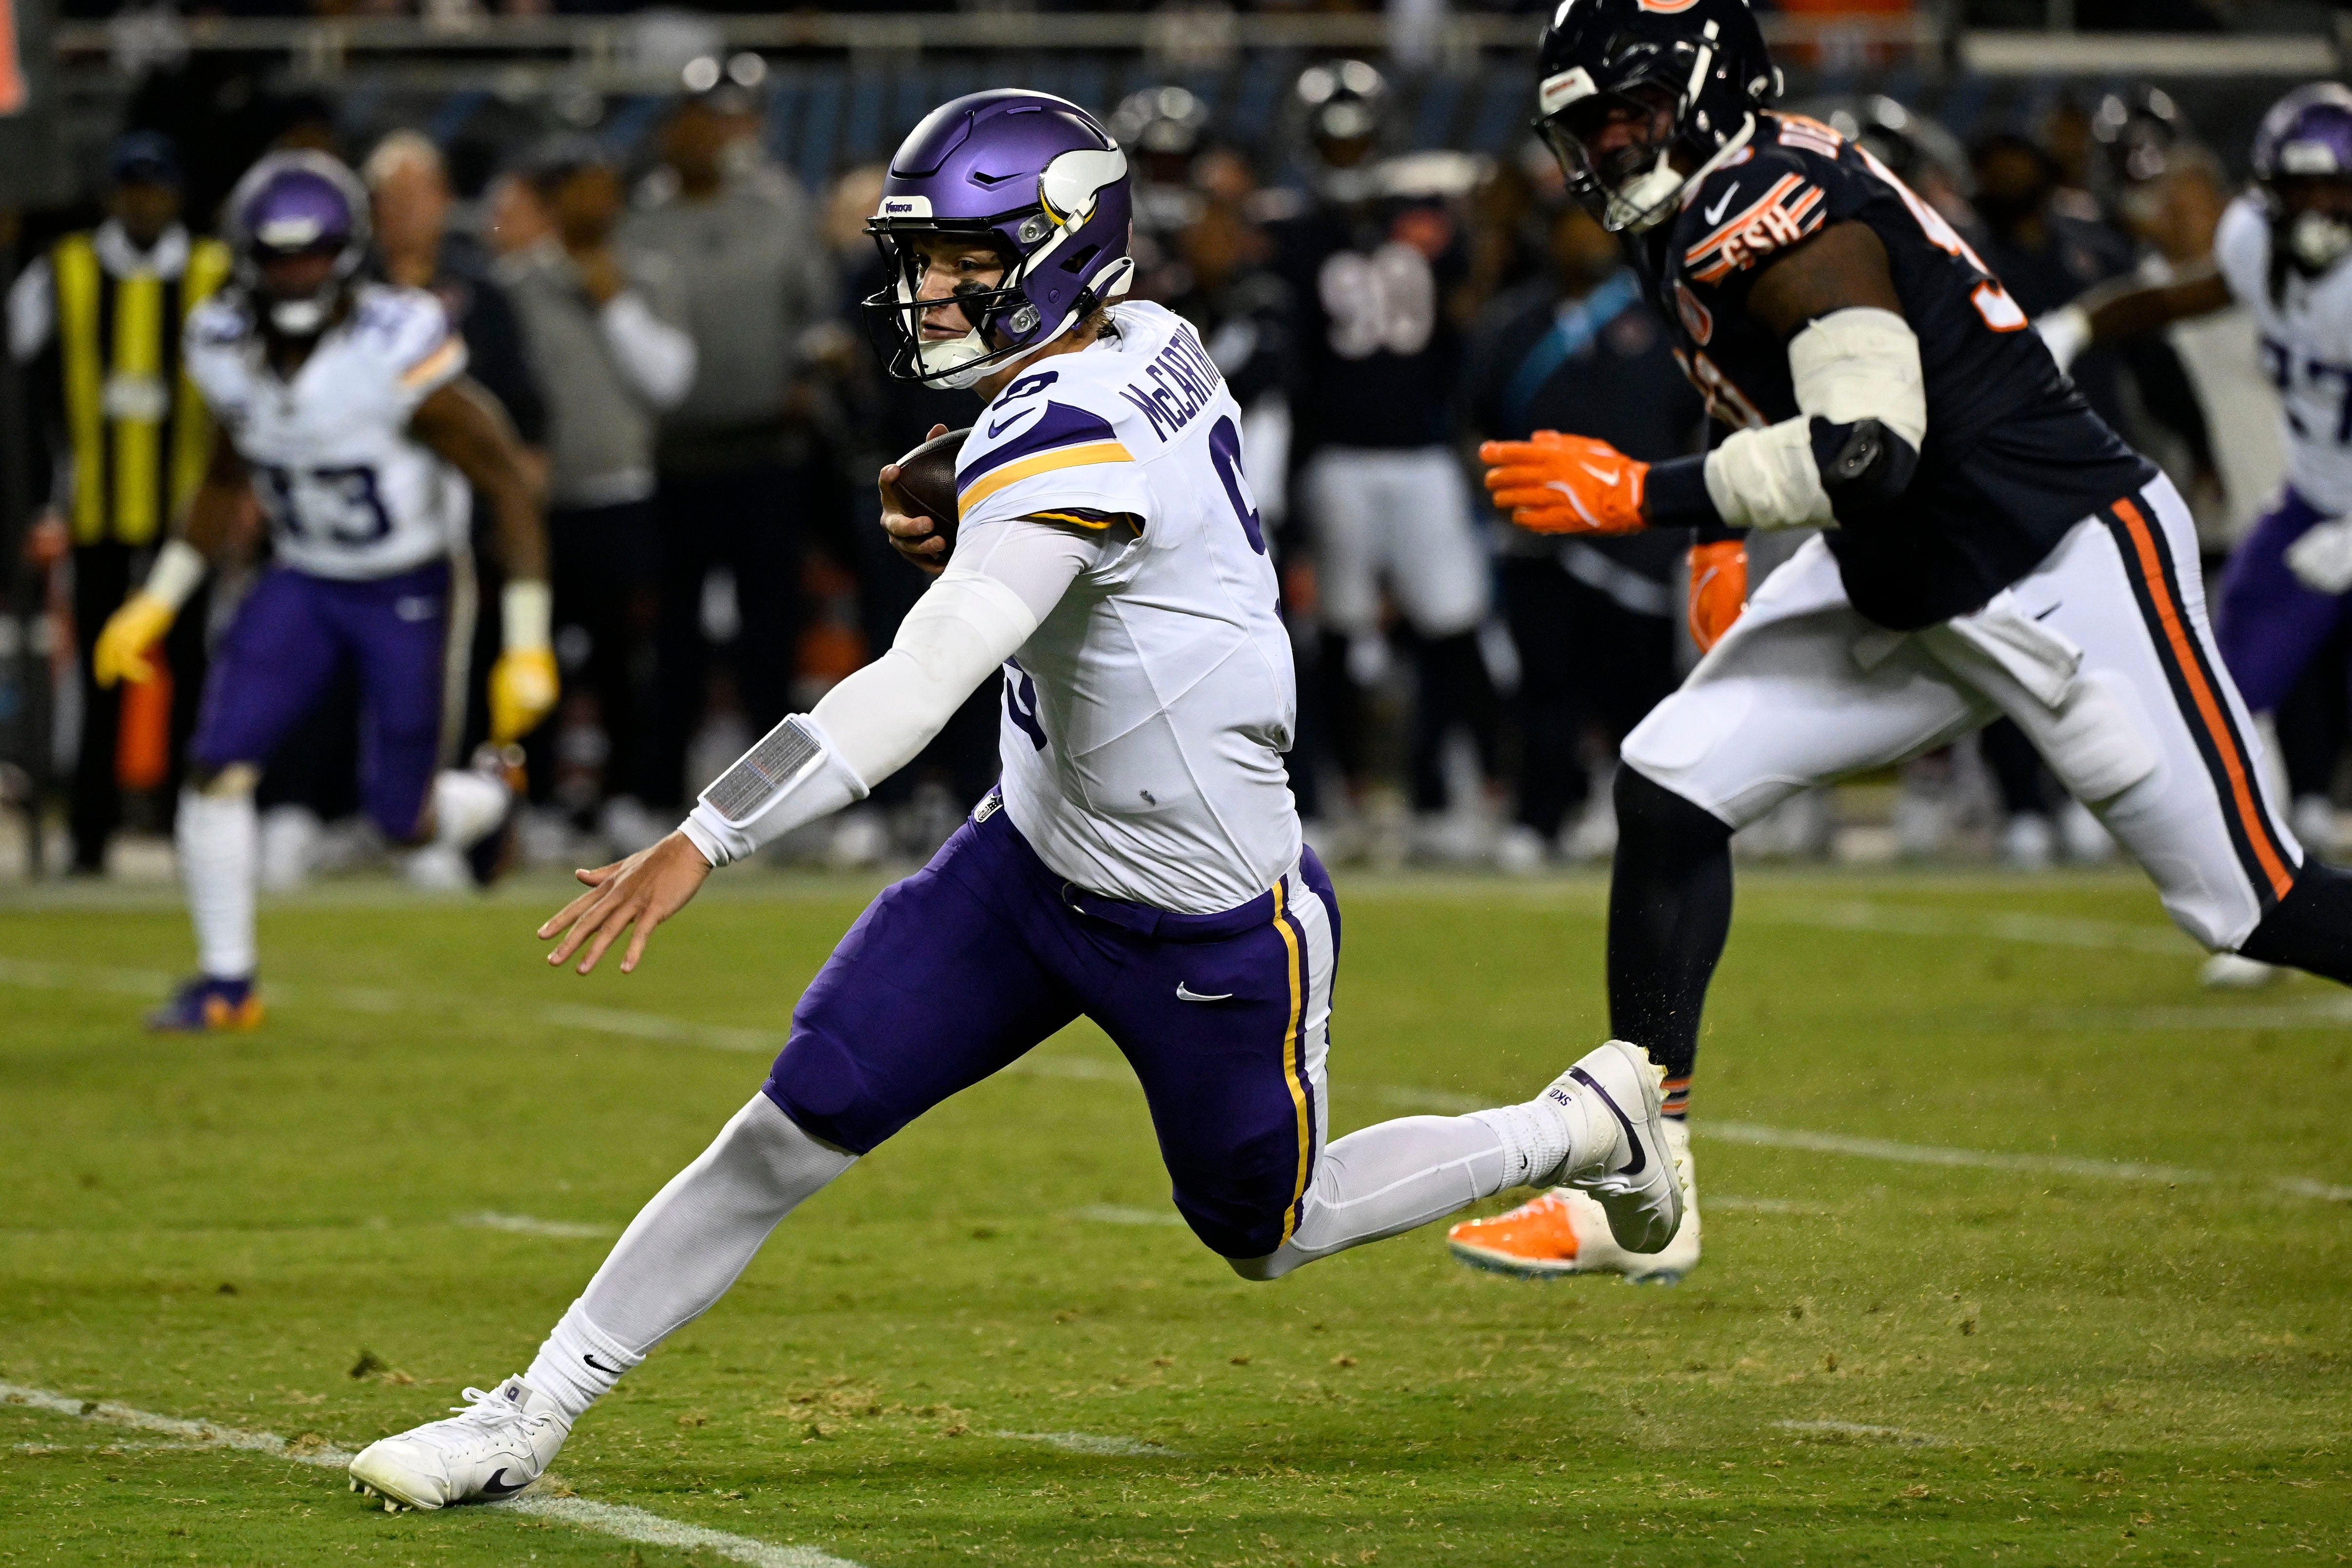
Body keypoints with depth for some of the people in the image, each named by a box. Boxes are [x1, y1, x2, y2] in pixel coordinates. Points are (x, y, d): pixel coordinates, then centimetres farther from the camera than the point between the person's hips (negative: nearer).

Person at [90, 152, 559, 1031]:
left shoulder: (396, 356, -26)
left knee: (404, 819, 2)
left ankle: (498, 803, 39)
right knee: (217, 764, -12)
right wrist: (159, 602, 8)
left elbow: (508, 488, -19)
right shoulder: (226, 350, -8)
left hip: (411, 594, -4)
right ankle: (227, 983, 2)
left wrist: (527, 647, -20)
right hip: (304, 586, 4)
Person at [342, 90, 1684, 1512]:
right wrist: (945, 528, -3)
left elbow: (921, 686, -39)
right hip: (1037, 851, 8)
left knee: (1265, 1233, 15)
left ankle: (1585, 1126, 35)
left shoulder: (1065, 441, -30)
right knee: (796, 1124, -2)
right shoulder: (1154, 347, -4)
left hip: (1207, 926, -8)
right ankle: (533, 1416, 3)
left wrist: (706, 839, -43)